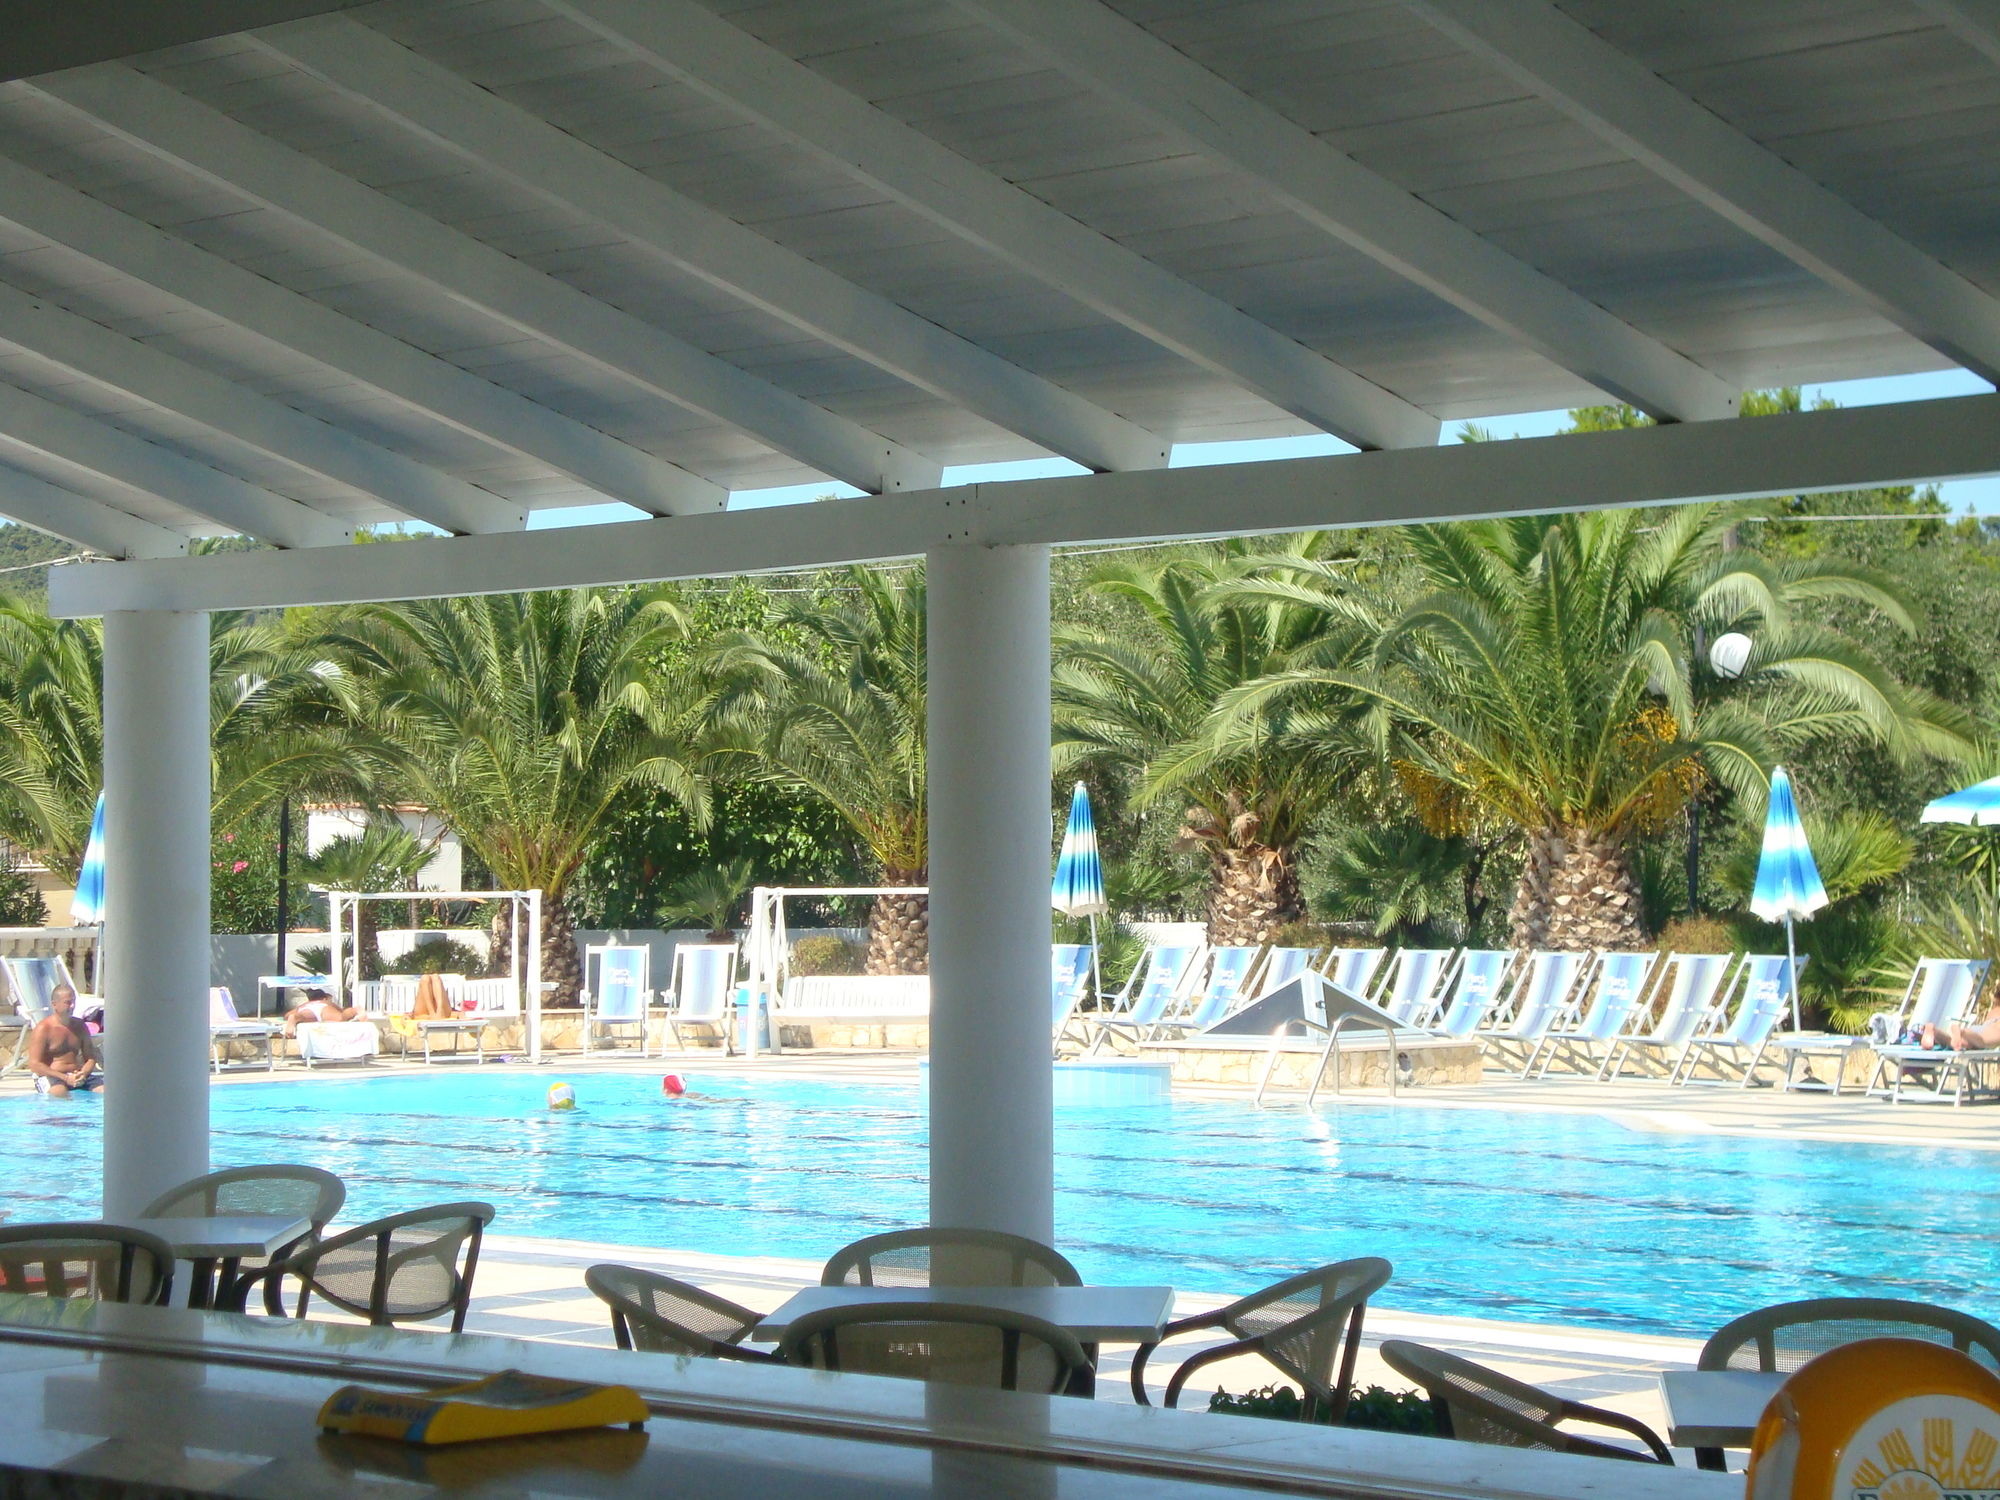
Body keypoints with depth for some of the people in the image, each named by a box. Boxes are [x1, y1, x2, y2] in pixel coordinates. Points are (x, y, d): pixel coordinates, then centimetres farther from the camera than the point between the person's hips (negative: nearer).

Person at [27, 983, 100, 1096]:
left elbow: (90, 1058, 16)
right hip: (51, 1076, -5)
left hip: (78, 1075, 5)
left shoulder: (80, 1027, 14)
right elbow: (34, 1064, -11)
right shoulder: (42, 1029, -5)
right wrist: (65, 1078, -19)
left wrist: (84, 1073, -9)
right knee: (59, 1092, -40)